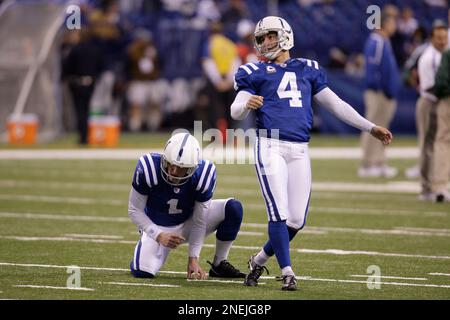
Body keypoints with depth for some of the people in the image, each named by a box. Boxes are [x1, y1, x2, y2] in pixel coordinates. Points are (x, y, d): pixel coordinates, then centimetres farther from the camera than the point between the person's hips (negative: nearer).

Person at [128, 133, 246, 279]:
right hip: (157, 227, -2)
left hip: (188, 223, 2)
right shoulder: (148, 169, -30)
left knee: (233, 208, -20)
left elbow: (199, 222, -17)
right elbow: (135, 210, -18)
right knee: (142, 272, -27)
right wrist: (159, 235, -30)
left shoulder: (204, 174, -26)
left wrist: (193, 259, -20)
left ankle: (219, 265, -4)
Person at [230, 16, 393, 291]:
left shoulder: (307, 70, 19)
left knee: (296, 221, 0)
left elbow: (335, 104, 23)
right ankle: (288, 273, -7)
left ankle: (259, 261, 20)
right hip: (270, 145, -3)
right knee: (279, 214, -13)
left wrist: (371, 128, 21)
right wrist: (248, 105, -25)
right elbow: (236, 111, 0)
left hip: (299, 151, 3)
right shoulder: (256, 72, 9)